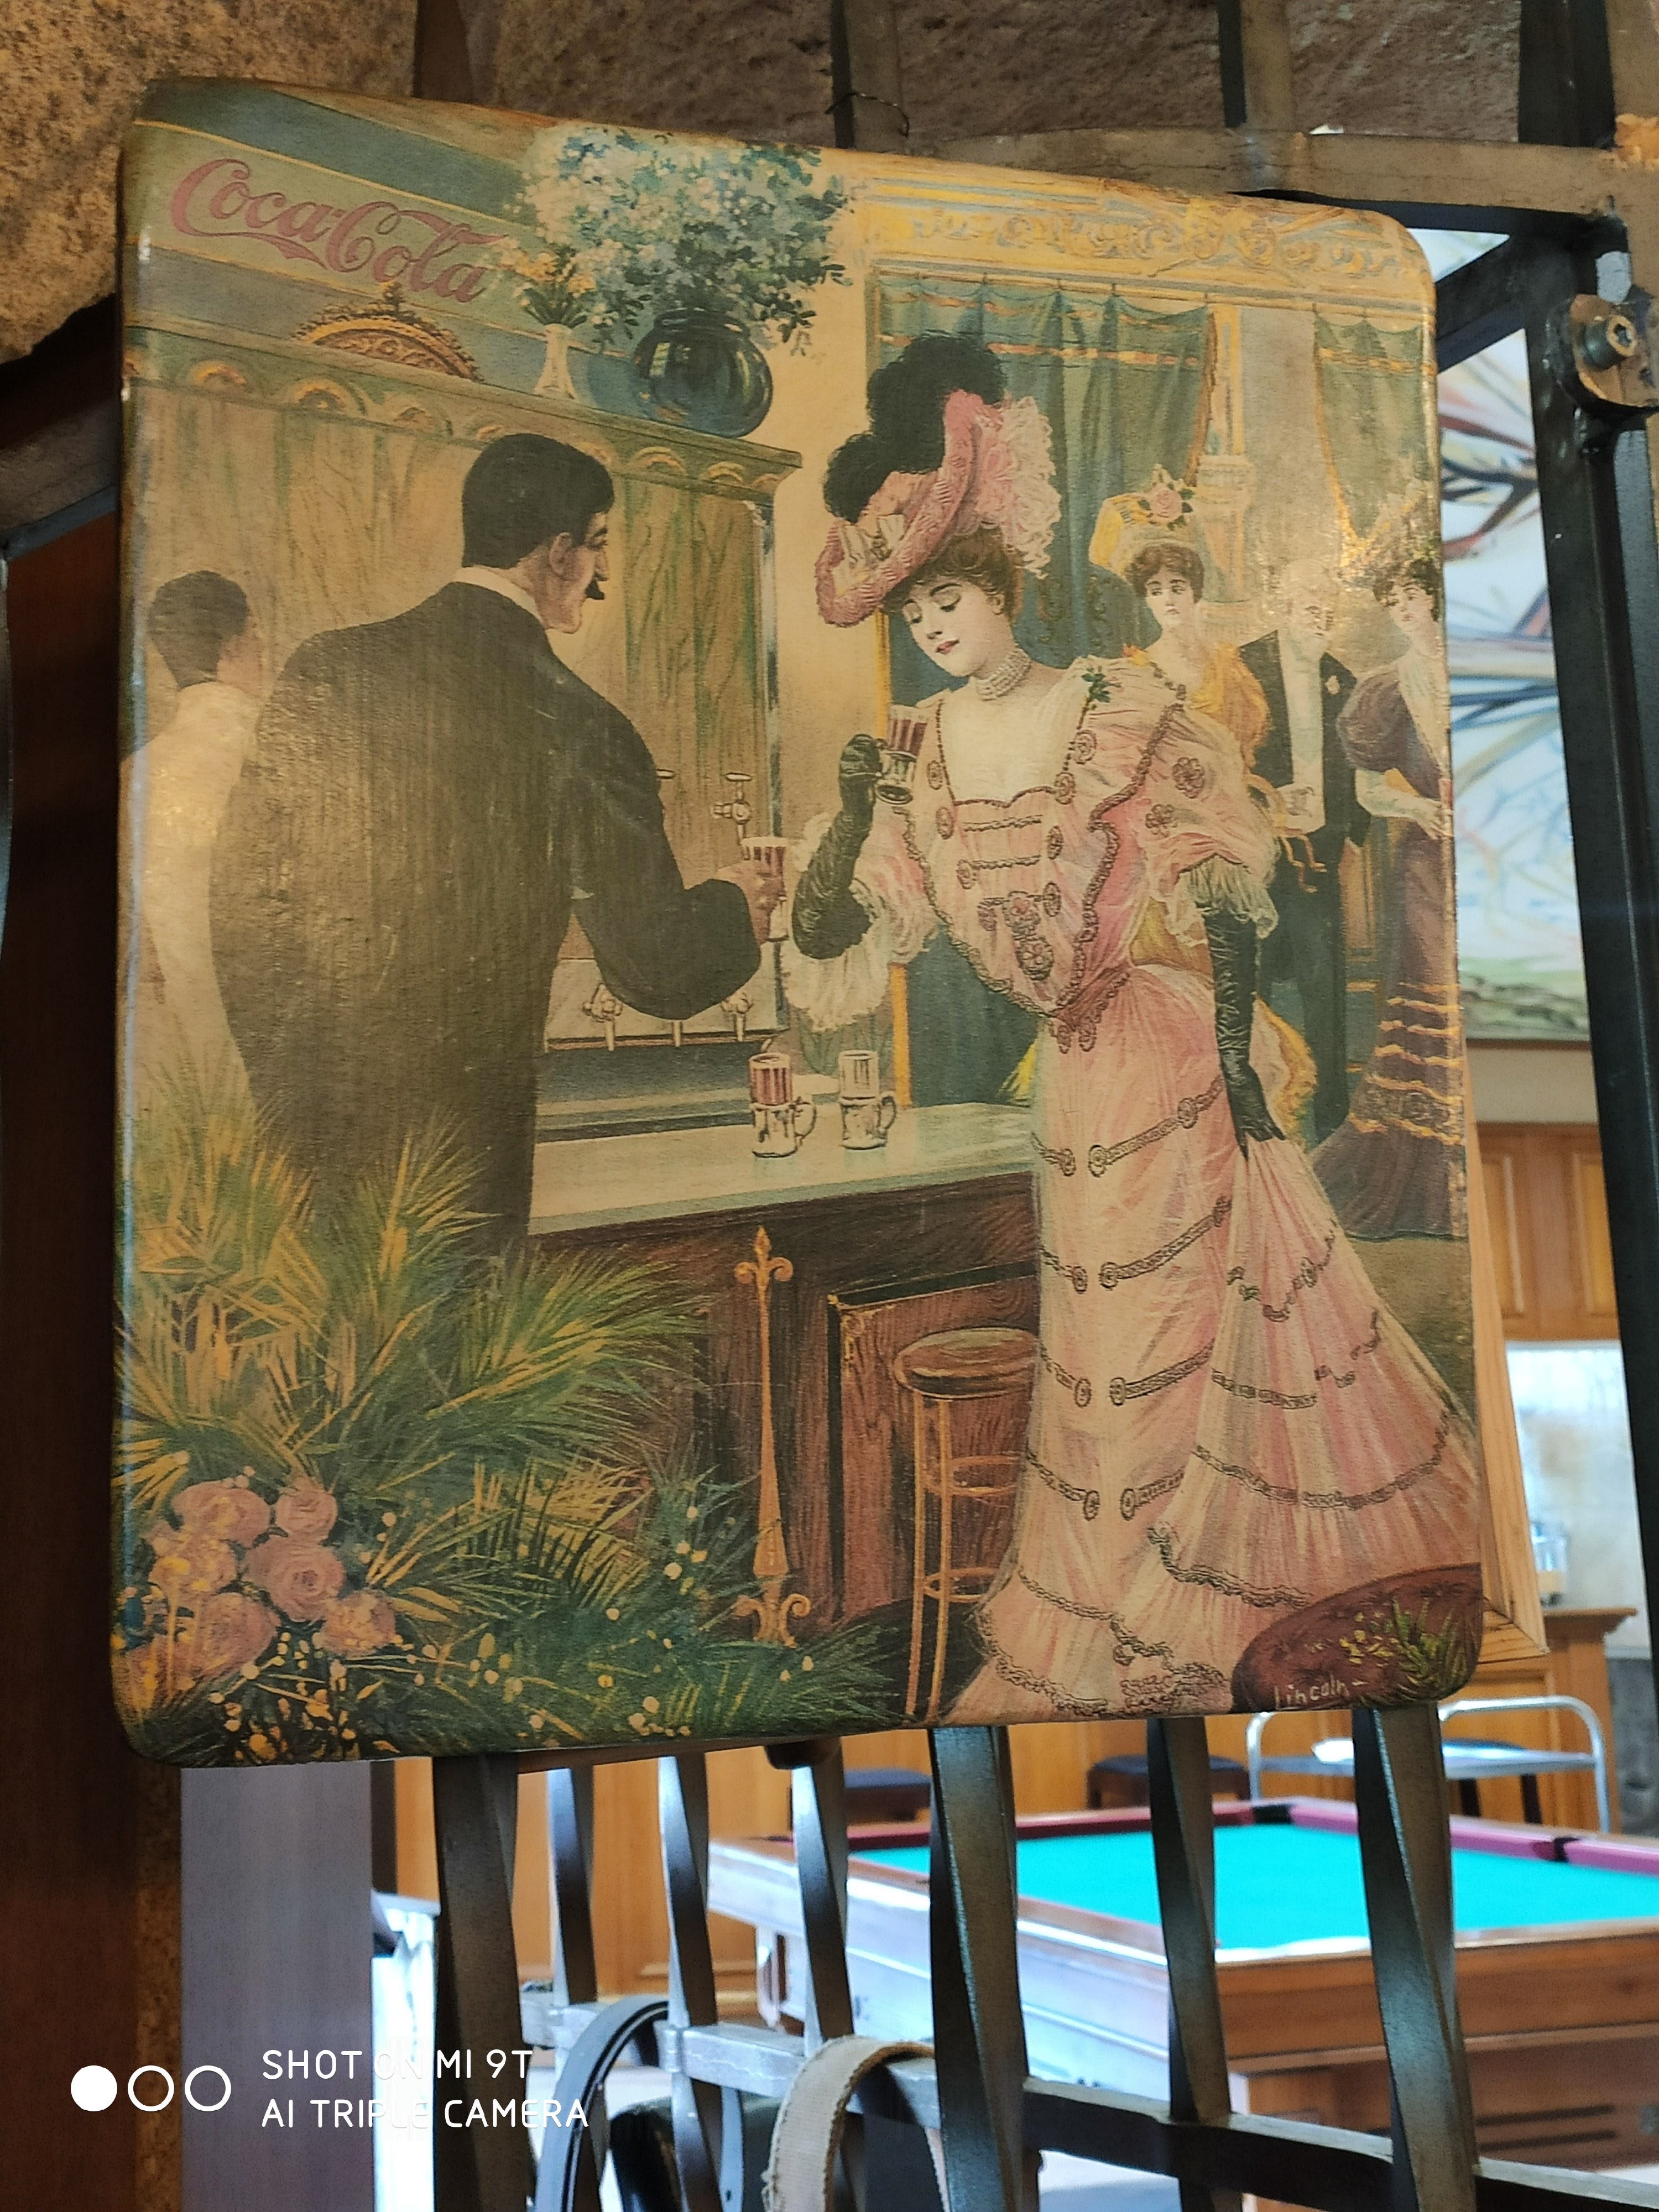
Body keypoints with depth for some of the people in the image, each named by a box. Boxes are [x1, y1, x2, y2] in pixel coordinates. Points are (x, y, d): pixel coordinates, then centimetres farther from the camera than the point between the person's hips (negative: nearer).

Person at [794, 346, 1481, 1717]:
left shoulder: (1116, 712, -11)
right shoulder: (921, 753, 3)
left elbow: (1228, 880, -12)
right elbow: (826, 936, -1)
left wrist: (1236, 1044, -18)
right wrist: (853, 819, -16)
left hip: (1170, 1042, -5)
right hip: (1072, 1069, 5)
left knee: (1174, 1324, 5)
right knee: (1108, 1330, 14)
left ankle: (1134, 1638, 23)